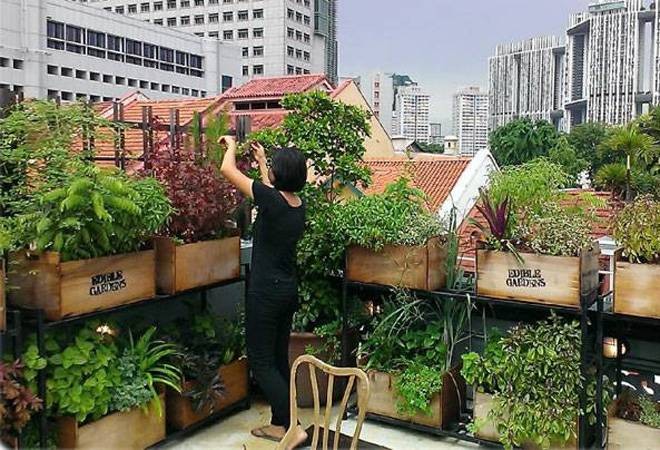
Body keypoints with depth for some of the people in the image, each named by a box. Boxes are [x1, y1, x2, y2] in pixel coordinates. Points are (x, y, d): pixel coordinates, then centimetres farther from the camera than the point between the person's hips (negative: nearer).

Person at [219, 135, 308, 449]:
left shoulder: (271, 198, -19)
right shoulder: (298, 205, 3)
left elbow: (227, 170, -10)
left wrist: (231, 146, 10)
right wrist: (261, 160, 36)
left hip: (266, 292, -8)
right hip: (288, 290, 8)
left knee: (261, 362, 2)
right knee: (278, 359, 16)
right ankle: (278, 424, 26)